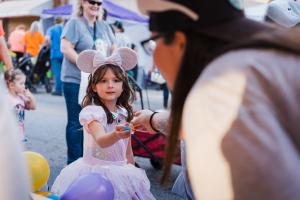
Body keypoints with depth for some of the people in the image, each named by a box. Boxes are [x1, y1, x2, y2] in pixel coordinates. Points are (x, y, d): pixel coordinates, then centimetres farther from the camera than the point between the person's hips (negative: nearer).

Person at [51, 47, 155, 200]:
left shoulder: (124, 113, 5)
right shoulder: (92, 112, -14)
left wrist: (132, 171, 16)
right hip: (97, 169, -6)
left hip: (120, 170, 6)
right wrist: (116, 135, -50)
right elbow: (101, 141, -31)